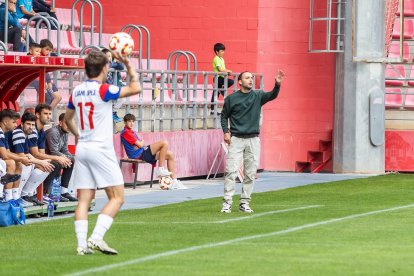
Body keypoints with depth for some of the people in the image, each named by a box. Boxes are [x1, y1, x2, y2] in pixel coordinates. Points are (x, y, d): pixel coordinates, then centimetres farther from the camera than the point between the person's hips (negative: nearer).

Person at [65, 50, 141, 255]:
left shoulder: (77, 91, 10)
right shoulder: (103, 90, -11)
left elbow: (67, 118, 25)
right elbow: (135, 88, -5)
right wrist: (128, 65, 4)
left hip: (82, 148, 7)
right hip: (101, 149, -7)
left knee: (84, 199, 5)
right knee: (117, 197, -3)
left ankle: (82, 244, -5)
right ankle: (96, 237, -17)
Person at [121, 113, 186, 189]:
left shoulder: (131, 131, 21)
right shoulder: (126, 132, -11)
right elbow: (140, 145, -13)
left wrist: (141, 143, -1)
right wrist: (142, 142, 8)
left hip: (143, 152, 10)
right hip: (140, 154, -10)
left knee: (170, 155, 9)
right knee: (164, 143, -19)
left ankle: (174, 182, 5)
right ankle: (161, 170, -12)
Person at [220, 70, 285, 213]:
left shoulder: (258, 96, 5)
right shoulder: (231, 98, 2)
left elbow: (272, 95, -11)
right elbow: (224, 116, 10)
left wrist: (277, 84, -30)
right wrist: (226, 131, -5)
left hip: (253, 139, 2)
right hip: (236, 138, -2)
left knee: (250, 173, 3)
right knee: (231, 171, -9)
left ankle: (244, 203, 11)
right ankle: (227, 203, -8)